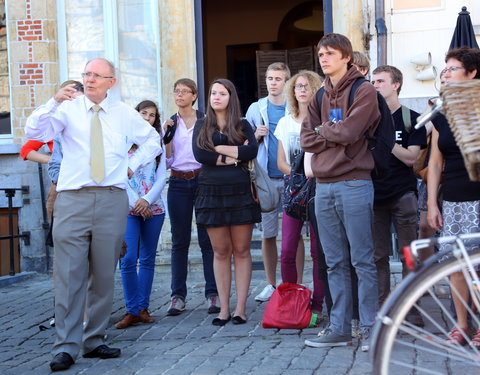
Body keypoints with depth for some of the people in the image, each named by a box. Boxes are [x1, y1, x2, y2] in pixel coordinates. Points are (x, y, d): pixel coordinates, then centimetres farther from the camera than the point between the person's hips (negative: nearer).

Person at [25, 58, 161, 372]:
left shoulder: (125, 114, 14)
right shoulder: (68, 109, 7)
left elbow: (153, 140, 27)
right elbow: (35, 132, -9)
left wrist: (133, 165, 13)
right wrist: (55, 102, -23)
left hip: (112, 200, 2)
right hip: (72, 200, -2)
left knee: (104, 275, 5)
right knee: (69, 274, -7)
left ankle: (95, 341, 15)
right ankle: (66, 347, -4)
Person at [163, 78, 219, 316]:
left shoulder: (206, 120, 4)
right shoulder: (170, 123, 10)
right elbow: (167, 162, 6)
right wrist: (167, 137, -6)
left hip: (202, 180, -2)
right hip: (178, 184, 2)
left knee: (207, 239, -2)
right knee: (179, 241, 4)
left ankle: (213, 294, 2)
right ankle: (178, 296, 8)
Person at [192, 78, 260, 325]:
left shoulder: (242, 125, 9)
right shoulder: (202, 126, 11)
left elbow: (252, 150, -10)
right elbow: (199, 154, -7)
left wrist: (219, 149, -7)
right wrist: (234, 156, -7)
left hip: (240, 192, -1)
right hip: (211, 192, 1)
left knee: (241, 250, 0)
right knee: (220, 252, 3)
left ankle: (240, 308, 3)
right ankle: (224, 309, 7)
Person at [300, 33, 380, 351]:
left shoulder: (364, 92, -3)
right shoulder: (321, 96, 17)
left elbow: (349, 131, -16)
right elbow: (307, 139, 8)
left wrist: (323, 129, 1)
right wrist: (336, 136, -6)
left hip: (354, 184, -6)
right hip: (324, 186, 7)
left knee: (363, 261, -3)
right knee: (336, 263, 9)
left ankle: (370, 328, 4)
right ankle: (339, 329, 15)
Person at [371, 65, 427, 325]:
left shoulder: (411, 119, 2)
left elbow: (411, 157, -7)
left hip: (402, 194, -3)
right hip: (374, 194, 3)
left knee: (408, 255, -2)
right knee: (378, 256, 3)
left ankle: (412, 310, 4)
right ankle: (381, 309, 10)